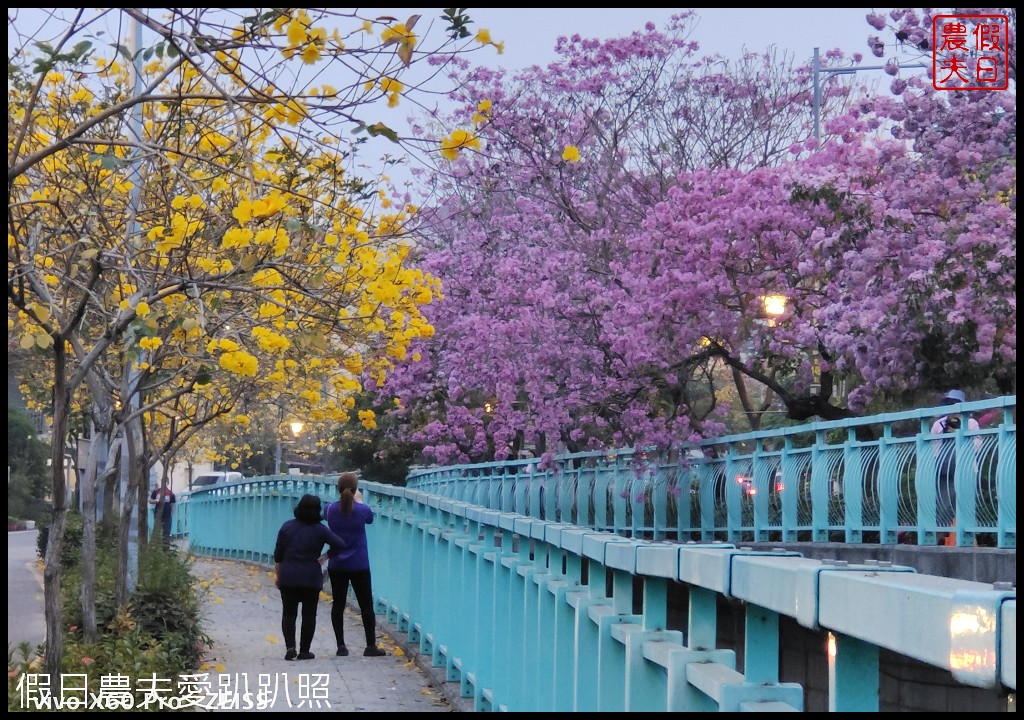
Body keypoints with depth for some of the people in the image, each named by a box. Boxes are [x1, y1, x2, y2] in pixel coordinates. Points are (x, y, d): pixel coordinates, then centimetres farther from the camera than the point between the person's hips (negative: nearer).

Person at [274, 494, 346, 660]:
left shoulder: (287, 527, 1)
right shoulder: (320, 530, -5)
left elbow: (278, 554, 4)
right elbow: (339, 545, -12)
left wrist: (277, 574, 14)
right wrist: (324, 557, 1)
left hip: (288, 577, 2)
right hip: (311, 578, -2)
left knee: (289, 613, 9)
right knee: (309, 614, 7)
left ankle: (290, 646, -8)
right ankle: (304, 651, 9)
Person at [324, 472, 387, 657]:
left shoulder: (331, 509, -7)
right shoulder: (362, 510, -12)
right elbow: (370, 519, 10)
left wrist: (345, 499, 26)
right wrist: (359, 501, 24)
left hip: (336, 566, 2)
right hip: (359, 566, -2)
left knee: (338, 604, 8)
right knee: (366, 605, 7)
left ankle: (341, 646, 8)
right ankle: (371, 646, 9)